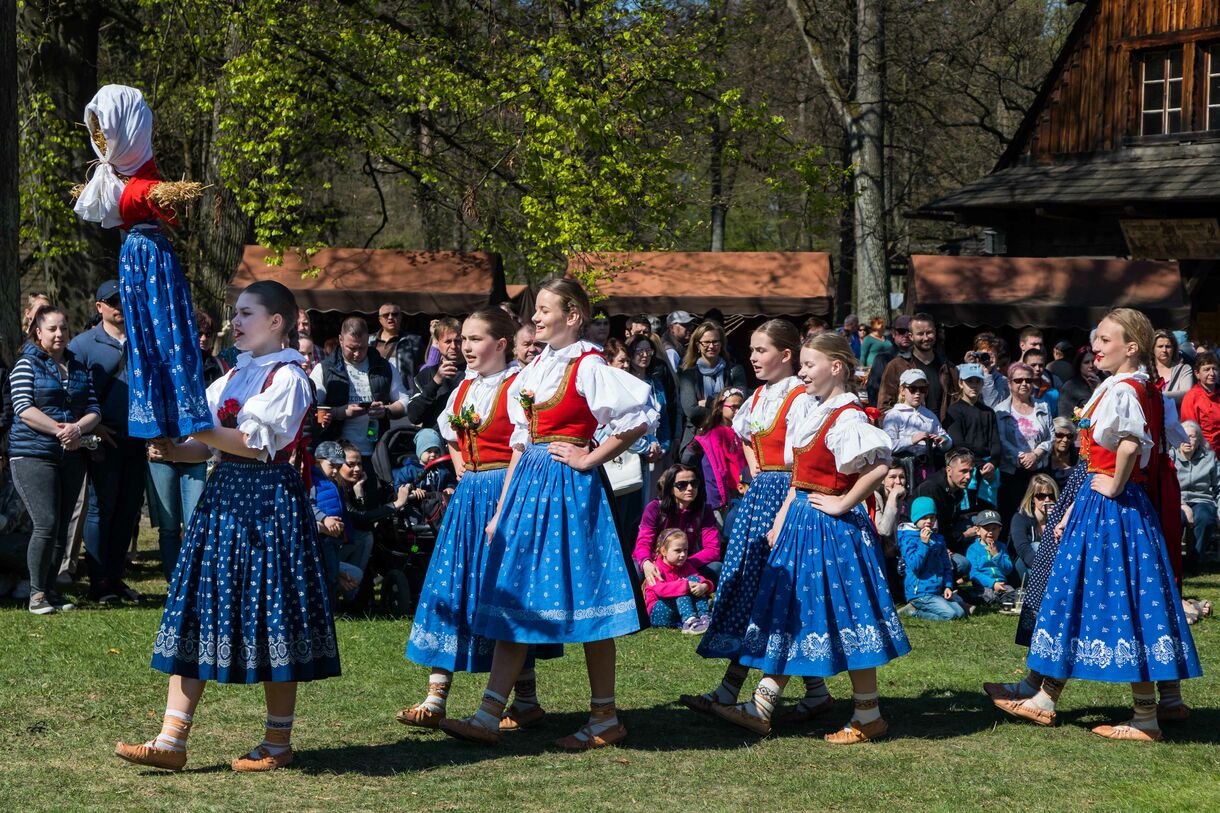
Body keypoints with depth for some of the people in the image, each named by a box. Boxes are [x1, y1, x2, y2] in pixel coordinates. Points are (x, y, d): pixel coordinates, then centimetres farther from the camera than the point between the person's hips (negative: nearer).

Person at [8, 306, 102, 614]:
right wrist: (59, 430, -20)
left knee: (62, 528, 6)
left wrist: (77, 427, -13)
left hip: (71, 457, 5)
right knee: (46, 525, -13)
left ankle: (50, 589, 16)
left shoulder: (78, 367, 14)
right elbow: (24, 409, -11)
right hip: (33, 454, -5)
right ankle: (36, 592, -3)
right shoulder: (27, 364, -1)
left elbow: (94, 411, 8)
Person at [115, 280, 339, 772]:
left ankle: (278, 744, 10)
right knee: (196, 614, 3)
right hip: (224, 495, 9)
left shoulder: (287, 376, -8)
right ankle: (171, 741, 3)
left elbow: (254, 444, -17)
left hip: (267, 500, -8)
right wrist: (175, 451, -1)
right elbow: (211, 446, 18)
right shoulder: (235, 375, 18)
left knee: (270, 616, -1)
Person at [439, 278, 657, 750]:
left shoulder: (587, 367, -8)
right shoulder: (534, 370, 15)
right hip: (528, 483, 8)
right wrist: (501, 510, 15)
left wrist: (590, 458, -12)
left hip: (569, 488, -8)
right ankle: (489, 717, 3)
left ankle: (606, 720, 8)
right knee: (513, 601, 4)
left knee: (583, 600, -2)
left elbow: (641, 417, -17)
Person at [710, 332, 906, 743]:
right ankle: (760, 709, 16)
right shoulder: (814, 415, 14)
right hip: (800, 524, 10)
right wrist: (780, 522, 16)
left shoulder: (847, 417, -16)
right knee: (788, 614, 11)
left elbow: (879, 465, -31)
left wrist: (844, 503, -21)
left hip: (832, 528, -10)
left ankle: (868, 716, 7)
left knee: (843, 614, -3)